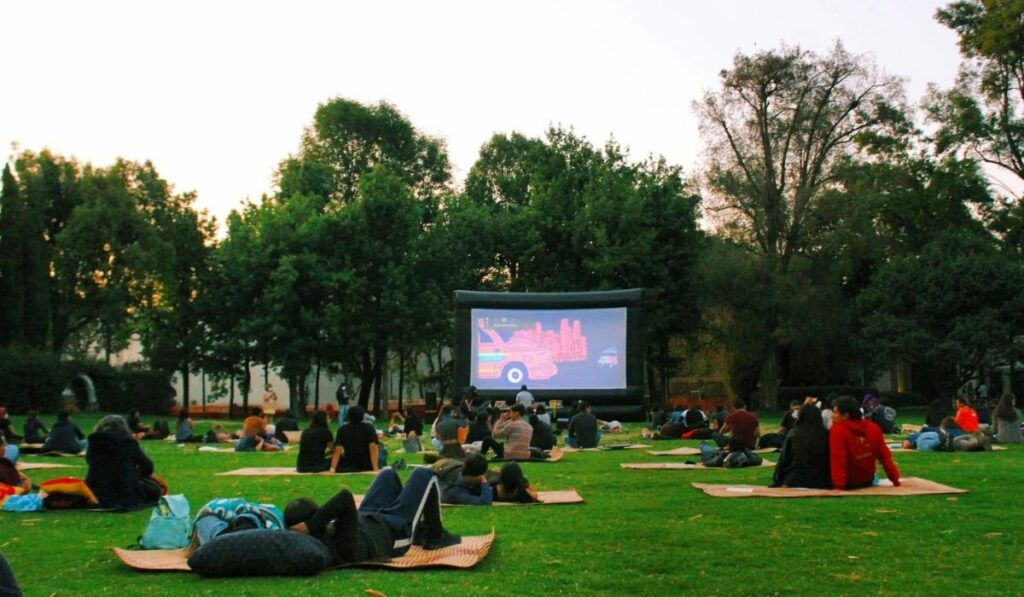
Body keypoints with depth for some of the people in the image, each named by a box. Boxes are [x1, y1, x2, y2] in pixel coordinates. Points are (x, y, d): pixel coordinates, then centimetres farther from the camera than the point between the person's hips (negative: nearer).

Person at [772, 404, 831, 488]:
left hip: (795, 481, -1)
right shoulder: (825, 434, -3)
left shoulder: (793, 434, -6)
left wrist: (777, 481, 8)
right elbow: (829, 460, 2)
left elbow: (783, 459, -1)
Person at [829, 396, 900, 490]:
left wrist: (839, 486, -33)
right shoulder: (874, 428, -10)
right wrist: (896, 480, 1)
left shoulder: (837, 430, -26)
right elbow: (885, 456, -5)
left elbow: (837, 460, -32)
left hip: (848, 483, -6)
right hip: (867, 481, 6)